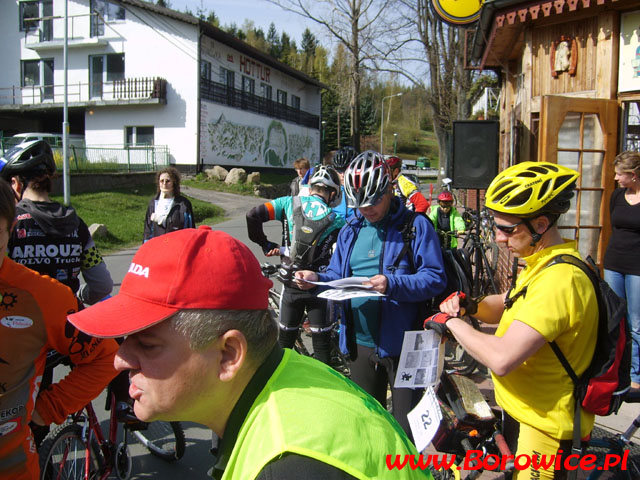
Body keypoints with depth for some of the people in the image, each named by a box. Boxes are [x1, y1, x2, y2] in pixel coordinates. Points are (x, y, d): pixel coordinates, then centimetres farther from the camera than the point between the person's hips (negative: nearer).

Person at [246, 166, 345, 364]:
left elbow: (252, 215, -8)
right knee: (321, 341, 10)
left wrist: (265, 244, 3)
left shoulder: (289, 203, -3)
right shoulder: (336, 219, -6)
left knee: (285, 337, 18)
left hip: (291, 283, 2)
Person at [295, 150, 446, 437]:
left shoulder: (415, 225, -8)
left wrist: (393, 284, -30)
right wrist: (315, 280, -9)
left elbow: (435, 279, -14)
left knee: (408, 427, 6)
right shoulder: (350, 231, 10)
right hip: (360, 342, 6)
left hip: (403, 343, -5)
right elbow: (337, 278, 13)